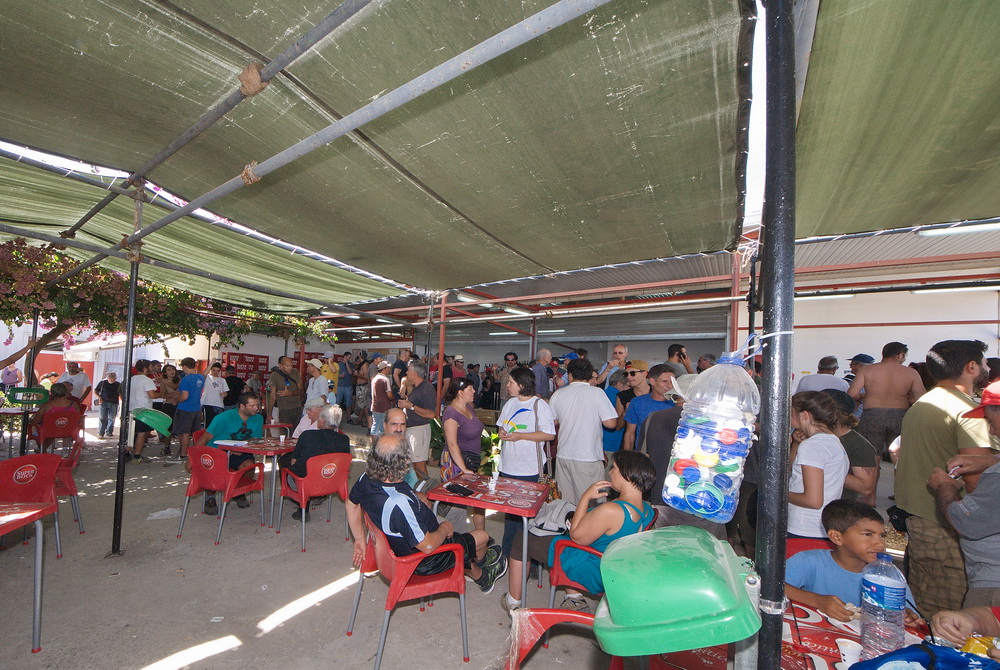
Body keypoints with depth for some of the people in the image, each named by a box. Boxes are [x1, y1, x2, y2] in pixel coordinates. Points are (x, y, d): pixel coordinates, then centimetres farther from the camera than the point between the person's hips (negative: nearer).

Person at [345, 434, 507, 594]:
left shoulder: (366, 479, -18)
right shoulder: (400, 503, -43)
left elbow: (352, 502, 3)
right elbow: (428, 546, -35)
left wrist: (360, 539, 13)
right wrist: (445, 528, -14)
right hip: (426, 563, -7)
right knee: (482, 537, 13)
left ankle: (481, 576, 51)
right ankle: (481, 560, 52)